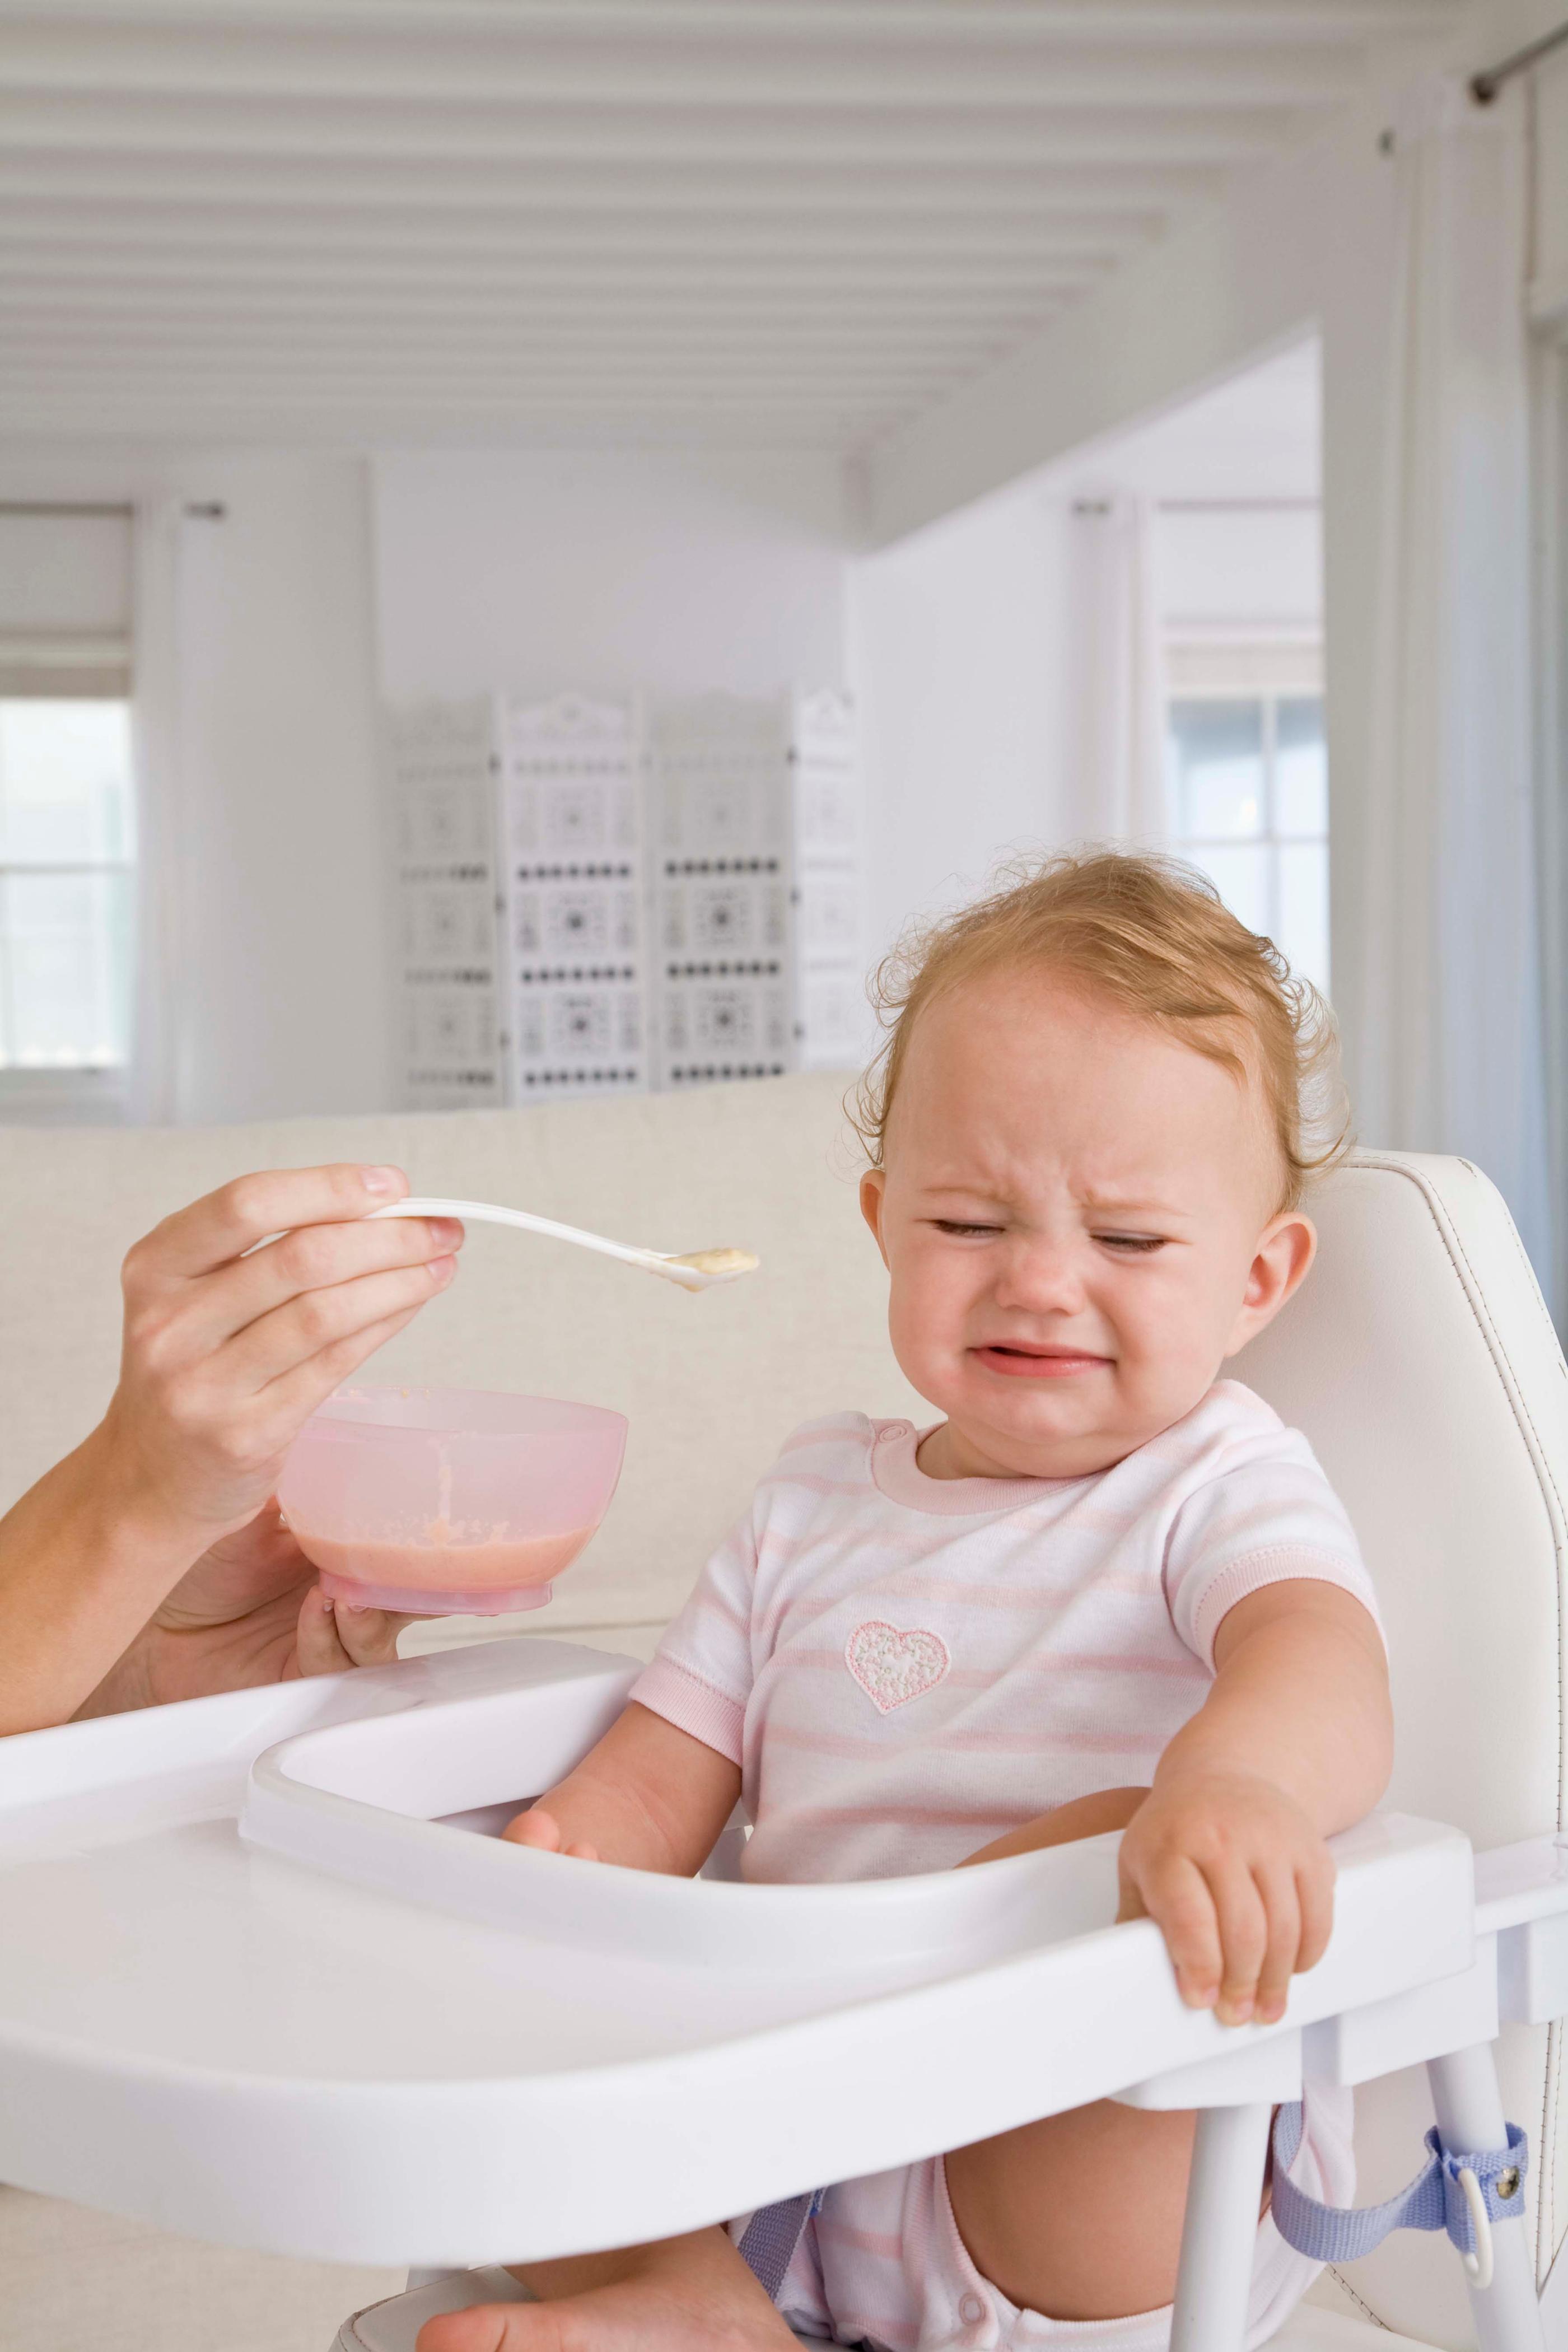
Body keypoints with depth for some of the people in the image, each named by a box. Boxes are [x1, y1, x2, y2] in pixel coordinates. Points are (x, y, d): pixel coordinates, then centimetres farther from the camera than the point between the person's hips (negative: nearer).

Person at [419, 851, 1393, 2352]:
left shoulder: (1221, 1485, -3)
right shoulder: (816, 1499, 13)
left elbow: (1322, 1667, -25)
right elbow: (663, 1775, 12)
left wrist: (1232, 1778, -50)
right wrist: (565, 1858, -13)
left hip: (1110, 2212, -4)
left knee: (1123, 1853, -33)